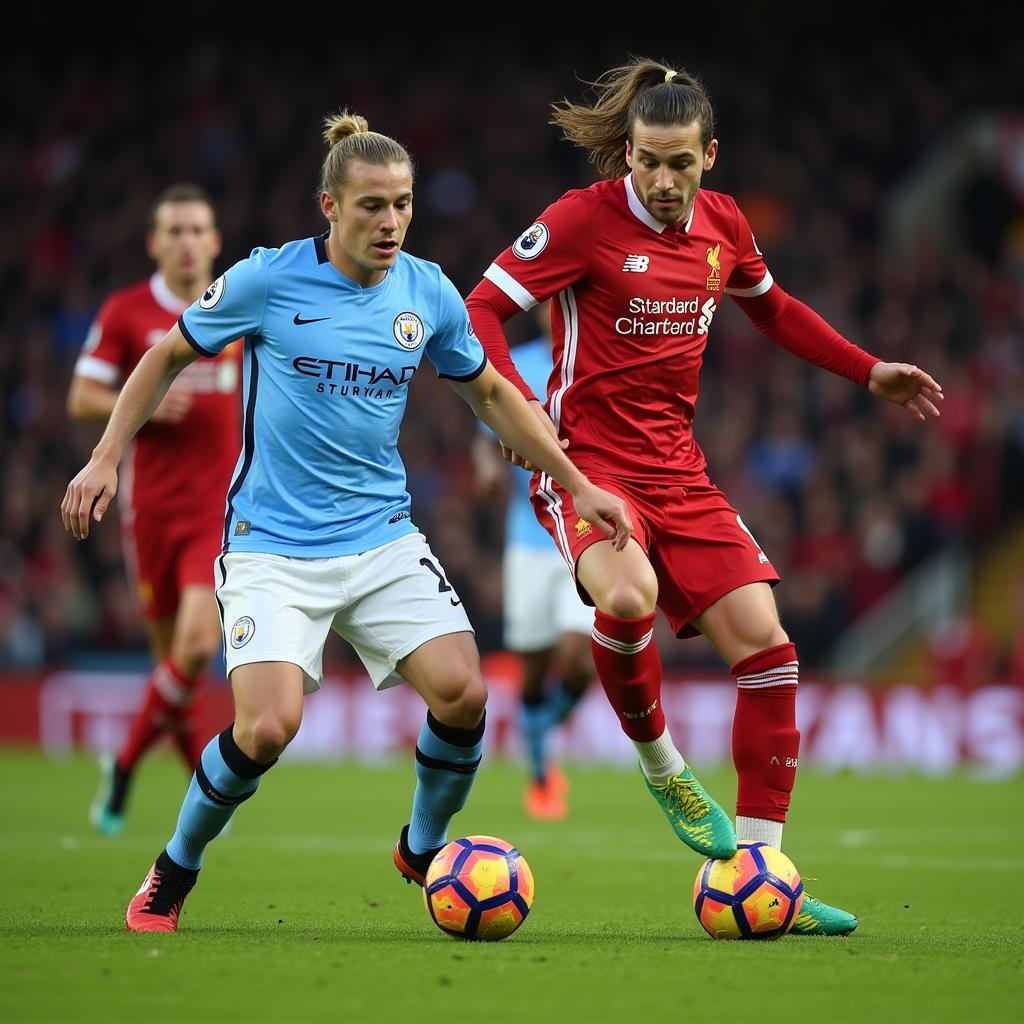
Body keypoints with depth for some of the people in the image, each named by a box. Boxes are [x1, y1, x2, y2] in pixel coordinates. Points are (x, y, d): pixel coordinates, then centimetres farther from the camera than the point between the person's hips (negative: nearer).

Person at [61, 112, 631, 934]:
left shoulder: (428, 292, 2)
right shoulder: (267, 280, -8)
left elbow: (491, 394, 17)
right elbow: (169, 356, 6)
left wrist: (577, 483, 13)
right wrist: (107, 458, 0)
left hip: (382, 538, 4)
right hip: (273, 547, -4)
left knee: (463, 692, -15)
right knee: (269, 726, -21)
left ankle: (425, 851, 14)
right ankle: (174, 873, 7)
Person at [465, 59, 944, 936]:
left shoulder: (723, 225, 7)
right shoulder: (585, 218, -10)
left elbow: (773, 307, 27)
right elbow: (482, 309, -9)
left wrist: (868, 372, 22)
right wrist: (517, 402, -23)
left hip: (677, 467, 6)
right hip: (587, 461, -6)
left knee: (765, 643, -6)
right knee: (629, 595, -36)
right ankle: (658, 758, -6)